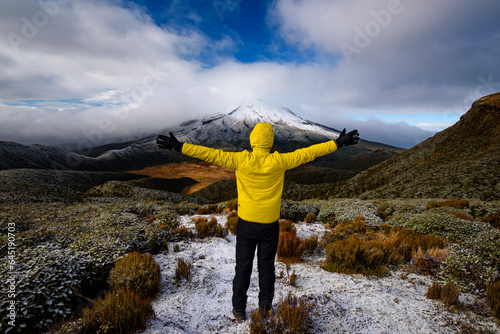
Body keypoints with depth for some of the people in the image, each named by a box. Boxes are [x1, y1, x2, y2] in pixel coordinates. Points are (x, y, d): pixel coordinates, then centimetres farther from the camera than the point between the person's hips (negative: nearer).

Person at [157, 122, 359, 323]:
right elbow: (308, 153, -6)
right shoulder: (279, 162, -12)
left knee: (243, 268, 16)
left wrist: (178, 146, -8)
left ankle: (239, 310, 33)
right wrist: (338, 143, 4)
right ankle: (266, 308, 38)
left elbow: (212, 155, -14)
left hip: (246, 225, 0)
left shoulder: (241, 160, -15)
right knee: (267, 267, 19)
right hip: (270, 225, 1)